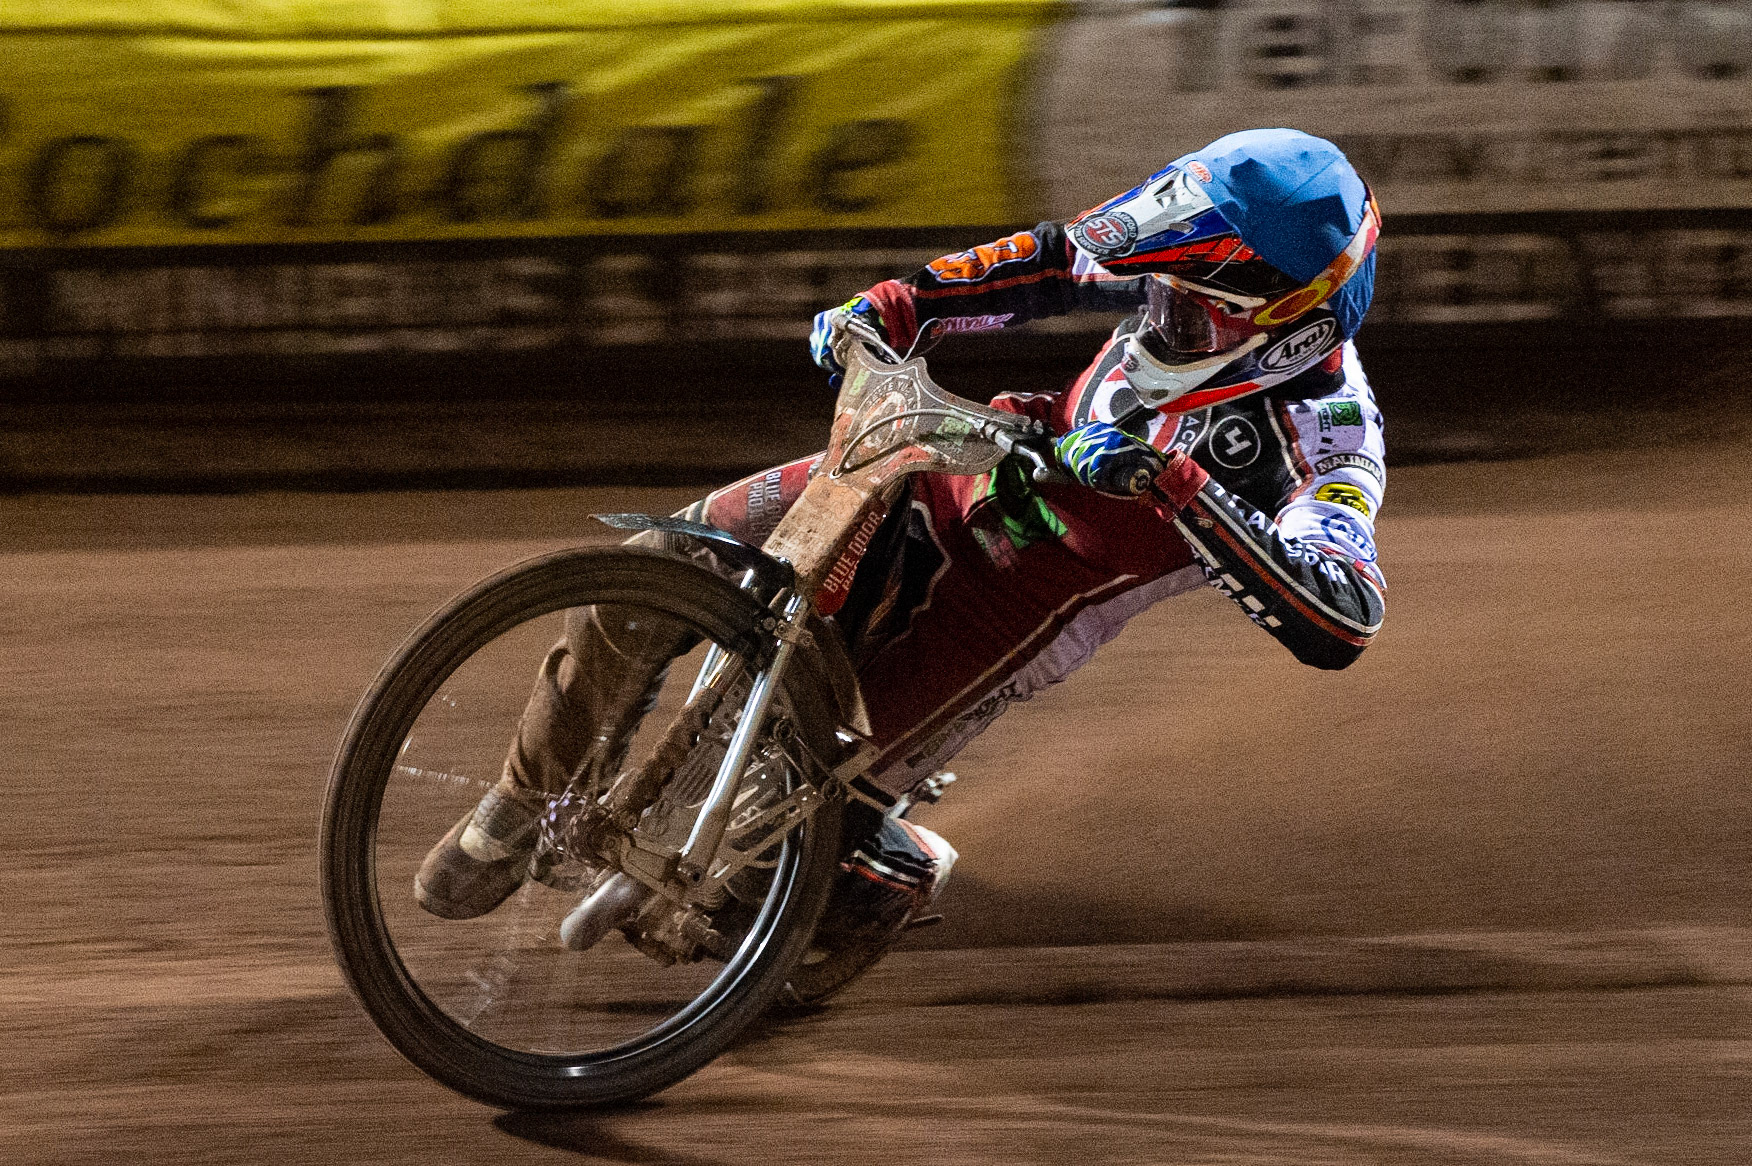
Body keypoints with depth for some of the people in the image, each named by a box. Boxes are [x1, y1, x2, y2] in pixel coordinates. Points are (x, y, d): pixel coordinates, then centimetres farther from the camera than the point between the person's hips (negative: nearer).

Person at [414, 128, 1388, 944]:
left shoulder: (1325, 435, -28)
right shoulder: (1194, 276, -11)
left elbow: (1341, 622, -44)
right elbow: (1063, 262, 7)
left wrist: (1171, 485, -51)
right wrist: (894, 305, -5)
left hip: (1010, 604, -5)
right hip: (961, 481, 5)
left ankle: (900, 872, 25)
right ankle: (528, 805, 19)